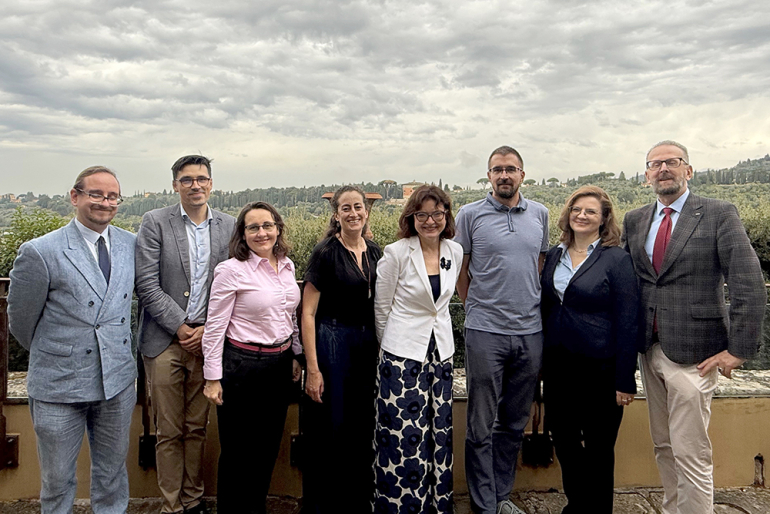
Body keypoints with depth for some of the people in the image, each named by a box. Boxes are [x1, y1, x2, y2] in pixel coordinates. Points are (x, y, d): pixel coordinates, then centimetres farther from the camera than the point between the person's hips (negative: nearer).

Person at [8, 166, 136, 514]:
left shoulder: (132, 245, 1)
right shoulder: (39, 252, -12)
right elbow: (20, 320, -2)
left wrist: (119, 349, 11)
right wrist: (51, 355, 9)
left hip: (118, 381, 3)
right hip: (59, 385, -3)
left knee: (112, 474, 18)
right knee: (57, 480, 15)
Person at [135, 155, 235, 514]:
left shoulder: (229, 226, 6)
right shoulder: (155, 222, -1)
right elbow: (147, 284, -7)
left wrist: (208, 329, -6)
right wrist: (181, 328, -10)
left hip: (208, 339, 2)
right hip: (165, 341, -2)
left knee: (197, 429, 12)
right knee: (169, 432, 6)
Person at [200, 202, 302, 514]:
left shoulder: (287, 266, 6)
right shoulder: (231, 270, -12)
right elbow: (214, 326, -10)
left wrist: (296, 356, 17)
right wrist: (212, 377, -10)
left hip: (281, 365, 6)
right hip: (243, 366, -6)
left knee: (269, 447, 15)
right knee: (238, 451, 8)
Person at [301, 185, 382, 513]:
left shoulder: (375, 253, 6)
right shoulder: (326, 253, -10)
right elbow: (307, 312, -11)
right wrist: (313, 369, -15)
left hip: (368, 347, 6)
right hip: (333, 344, -5)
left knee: (362, 428, 14)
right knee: (328, 430, 4)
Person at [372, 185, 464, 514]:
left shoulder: (455, 251, 4)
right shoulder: (397, 253, -10)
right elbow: (381, 308, -2)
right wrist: (391, 348, 6)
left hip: (441, 353, 5)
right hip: (403, 355, -5)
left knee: (439, 433, 11)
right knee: (405, 437, -3)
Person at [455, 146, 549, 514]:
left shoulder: (540, 214, 8)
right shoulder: (470, 215, -1)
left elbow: (542, 266, 17)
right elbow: (460, 272, 4)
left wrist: (531, 309, 9)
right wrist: (477, 310, 4)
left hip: (530, 332, 4)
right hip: (485, 332, -3)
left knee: (515, 423, 14)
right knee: (482, 425, 4)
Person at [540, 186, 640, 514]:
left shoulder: (617, 260, -10)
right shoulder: (554, 256, 6)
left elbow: (627, 323, -11)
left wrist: (625, 381, -13)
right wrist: (541, 360, 10)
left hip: (599, 369, -5)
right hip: (557, 364, 5)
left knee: (598, 447, 10)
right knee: (563, 440, 16)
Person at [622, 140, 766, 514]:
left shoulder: (719, 214, -6)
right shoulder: (634, 221, 9)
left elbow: (749, 285, -11)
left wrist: (738, 349, -15)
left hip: (692, 354, -5)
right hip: (650, 349, 5)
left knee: (690, 453, -1)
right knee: (663, 446, 17)